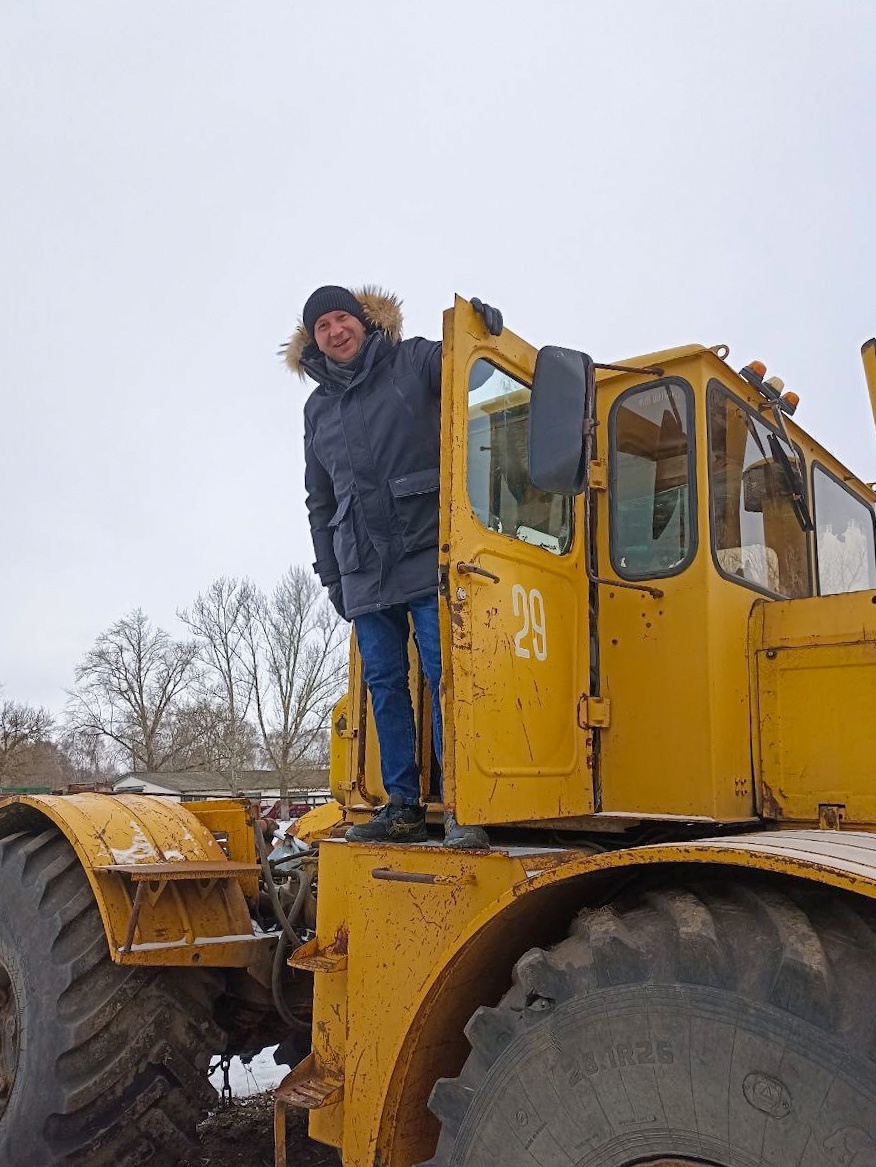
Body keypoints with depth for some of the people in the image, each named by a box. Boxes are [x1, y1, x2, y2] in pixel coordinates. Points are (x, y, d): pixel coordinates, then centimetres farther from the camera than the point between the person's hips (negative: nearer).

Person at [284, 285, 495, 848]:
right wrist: (331, 575, 17)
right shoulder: (319, 408, 19)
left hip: (426, 556, -5)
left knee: (445, 678, -8)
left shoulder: (414, 362, 6)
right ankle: (403, 807, 13)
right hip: (363, 570, 5)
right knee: (385, 685, 6)